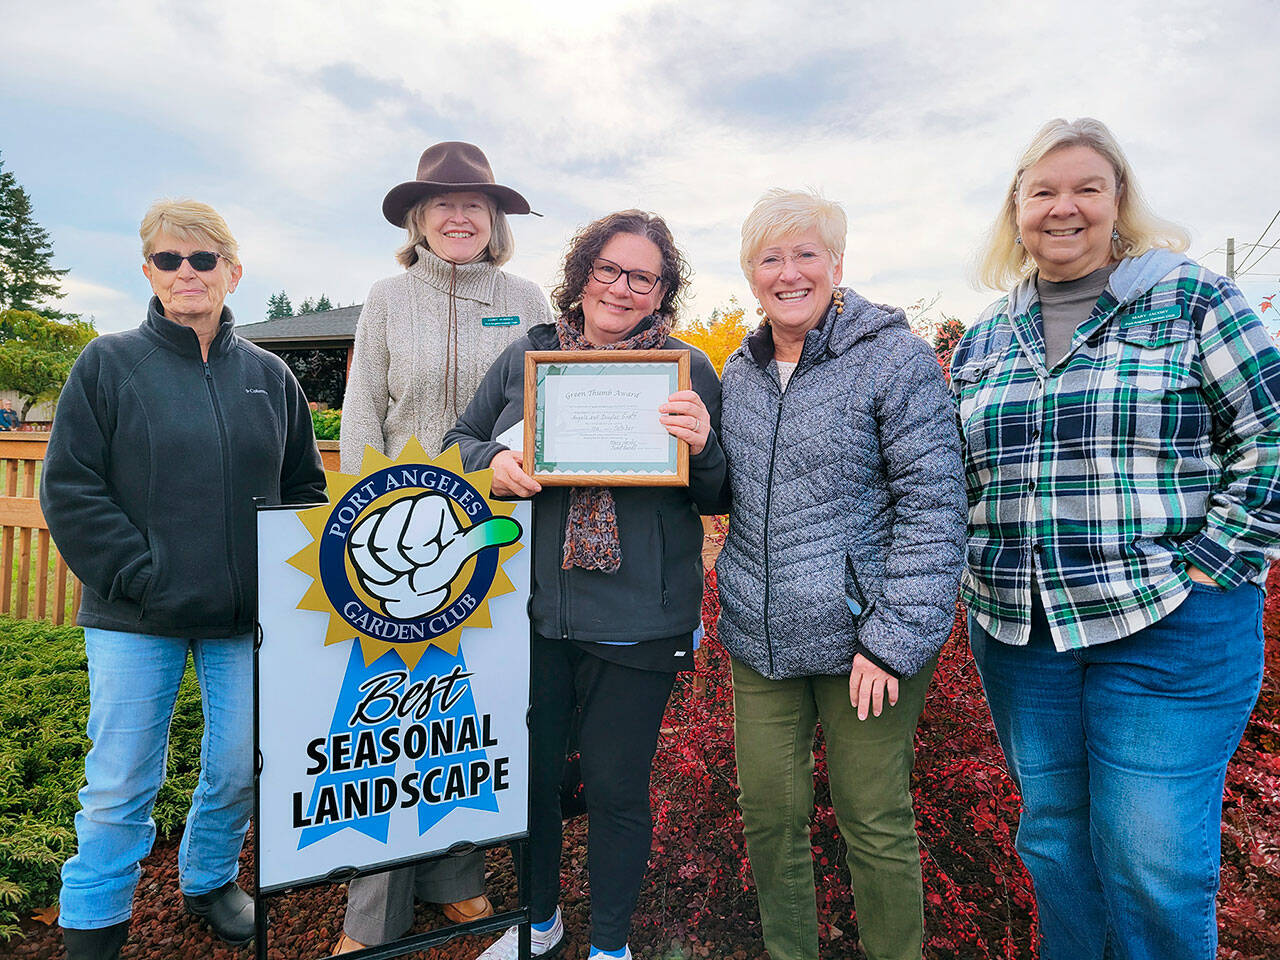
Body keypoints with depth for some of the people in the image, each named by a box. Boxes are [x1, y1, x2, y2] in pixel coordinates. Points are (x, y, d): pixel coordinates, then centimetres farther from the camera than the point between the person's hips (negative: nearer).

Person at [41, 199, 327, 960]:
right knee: (121, 783, 7)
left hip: (248, 614, 3)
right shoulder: (109, 364, -1)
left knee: (243, 767, 12)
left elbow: (306, 487, 11)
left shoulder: (269, 375, 7)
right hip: (136, 618, -2)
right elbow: (69, 489, -4)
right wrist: (137, 576, -13)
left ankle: (211, 878, 39)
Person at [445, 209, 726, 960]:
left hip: (639, 622, -2)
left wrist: (701, 450, -18)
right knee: (529, 772, 18)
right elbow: (461, 440, 12)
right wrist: (493, 465, -10)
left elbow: (719, 499, 3)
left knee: (617, 786, 12)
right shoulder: (526, 356, 6)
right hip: (532, 609, 3)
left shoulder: (690, 370, 1)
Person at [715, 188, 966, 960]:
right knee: (768, 815, 16)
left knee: (875, 824, 11)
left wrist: (896, 636, -18)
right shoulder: (739, 372, 9)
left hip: (860, 636, -5)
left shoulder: (896, 359, -9)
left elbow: (934, 507, -14)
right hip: (758, 637, 6)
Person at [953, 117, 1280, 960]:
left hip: (1168, 628, -4)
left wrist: (1204, 571, -11)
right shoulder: (985, 339, 11)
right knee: (1054, 837, 17)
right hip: (1019, 632, 4)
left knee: (1152, 861, 3)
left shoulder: (1192, 300, -1)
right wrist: (984, 578, 5)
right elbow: (959, 475, 16)